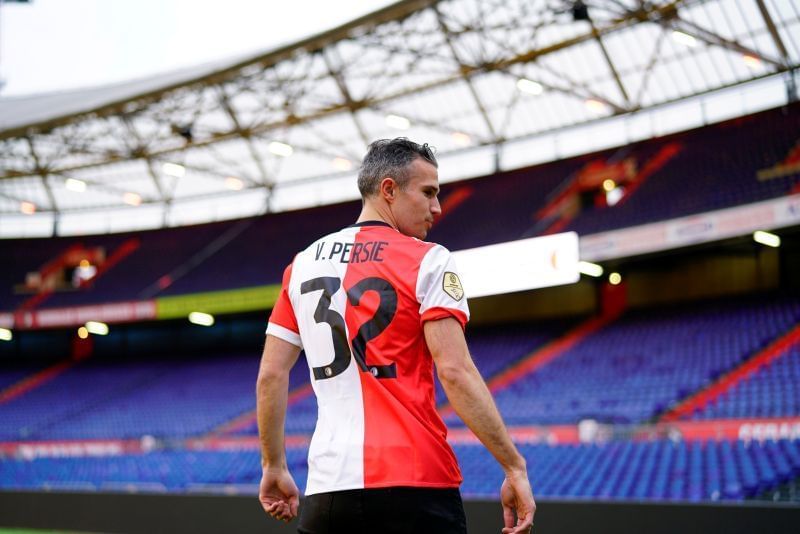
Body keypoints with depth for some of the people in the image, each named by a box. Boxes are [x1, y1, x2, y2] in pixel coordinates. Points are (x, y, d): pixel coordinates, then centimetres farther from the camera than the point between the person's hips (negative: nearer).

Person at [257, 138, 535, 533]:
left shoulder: (302, 264, 13)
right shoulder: (428, 260, -2)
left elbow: (270, 375, 12)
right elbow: (455, 371, -12)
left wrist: (274, 467, 21)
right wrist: (515, 467, -9)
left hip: (325, 490, 5)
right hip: (415, 486, -5)